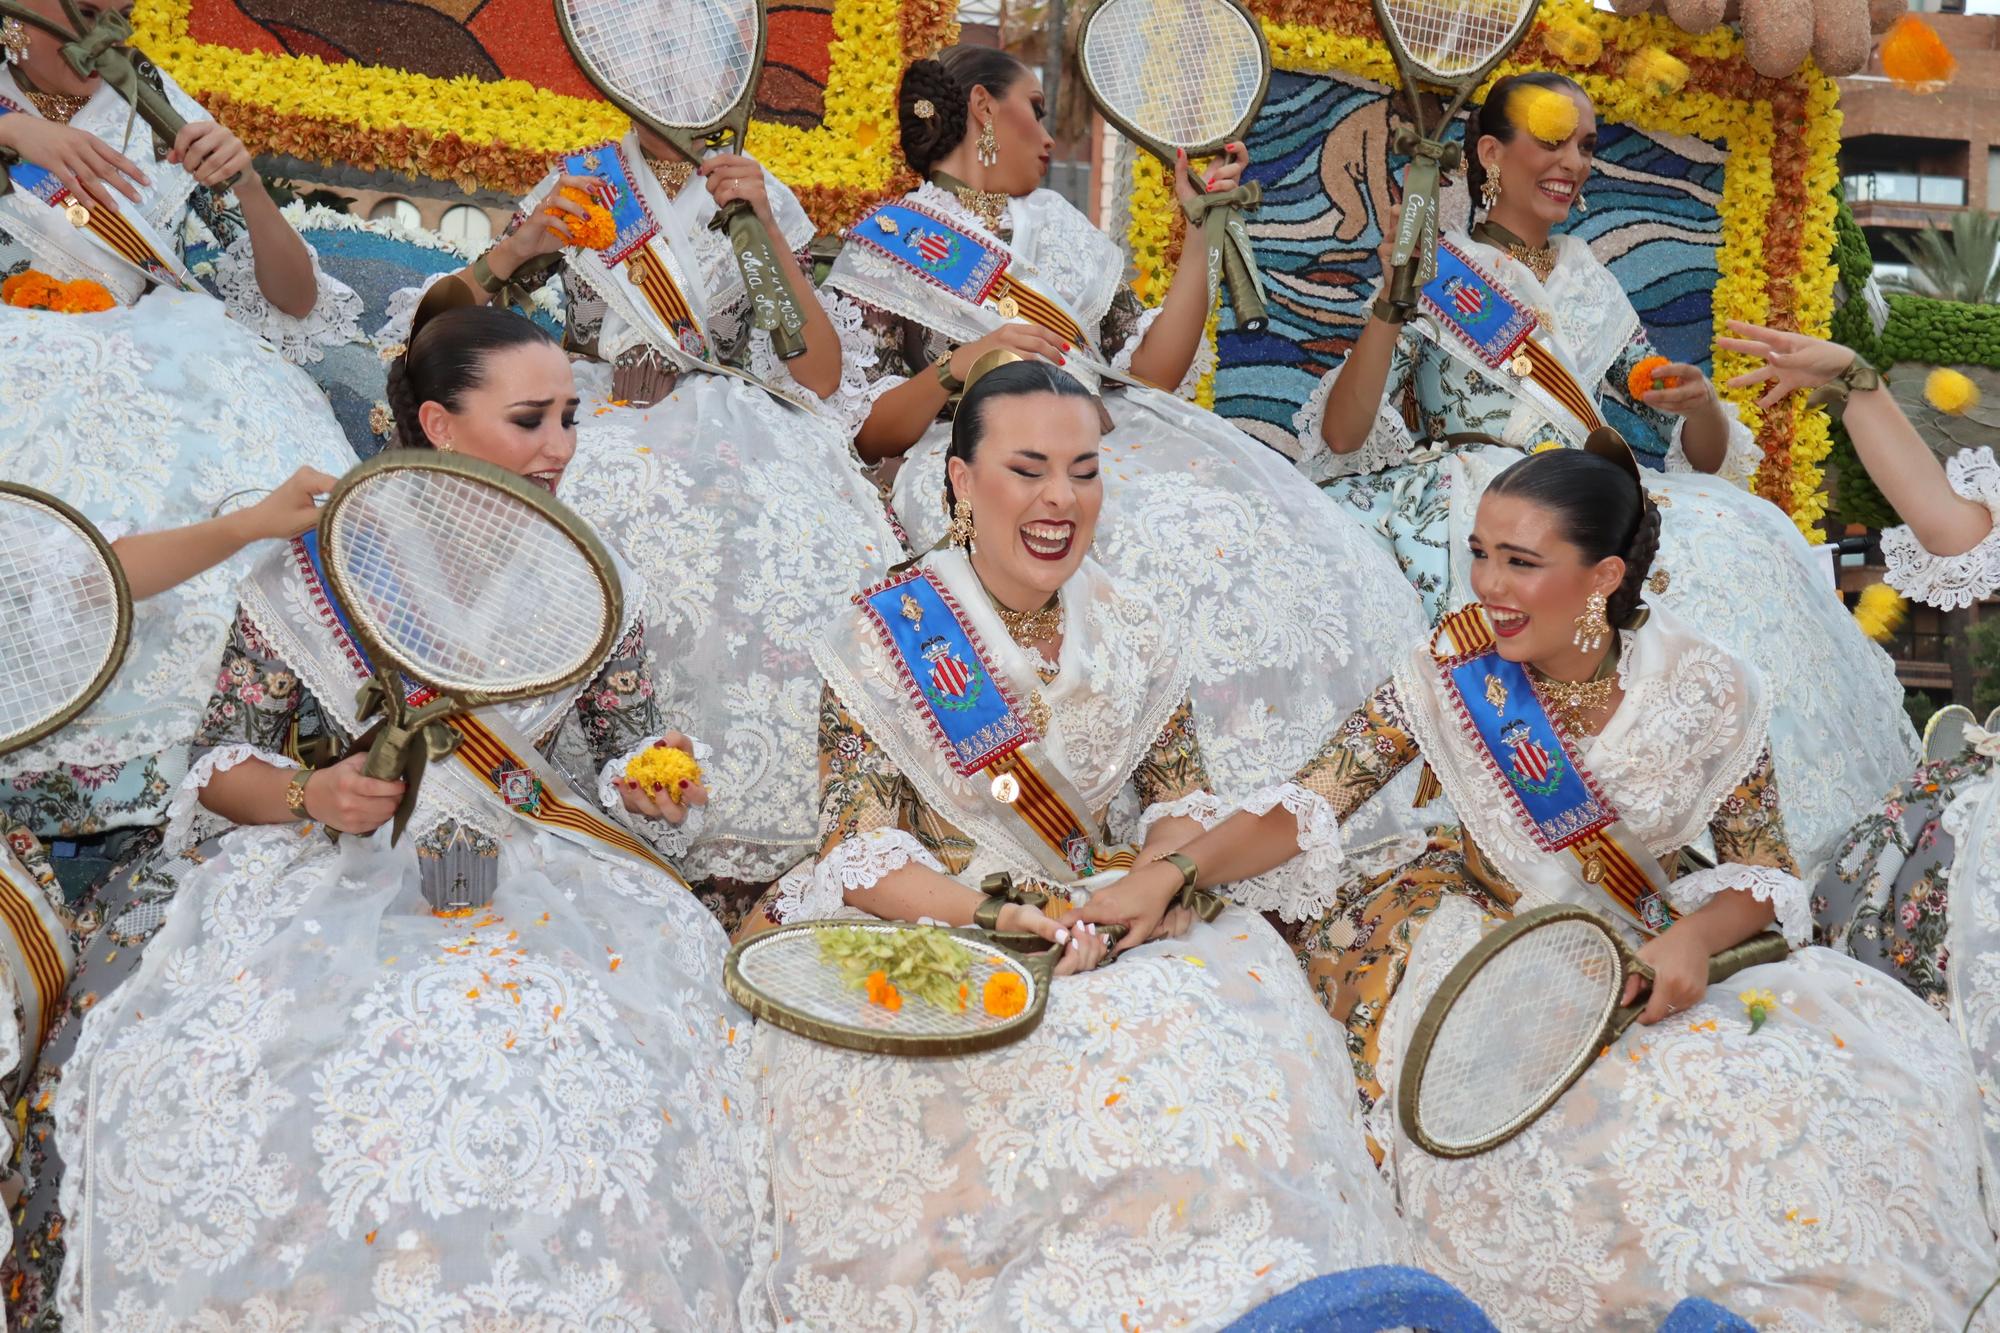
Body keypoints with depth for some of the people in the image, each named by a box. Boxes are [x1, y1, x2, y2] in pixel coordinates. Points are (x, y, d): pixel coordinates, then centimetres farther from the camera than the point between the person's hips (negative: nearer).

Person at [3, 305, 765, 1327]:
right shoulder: (313, 569, 0)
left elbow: (629, 744, 17)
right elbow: (221, 762, 4)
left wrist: (649, 786, -6)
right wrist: (310, 796, -16)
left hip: (536, 877, 2)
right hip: (333, 875, -1)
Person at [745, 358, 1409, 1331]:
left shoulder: (1128, 634, 8)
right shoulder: (889, 639, -6)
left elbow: (1181, 797, 10)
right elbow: (861, 850, -11)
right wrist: (996, 919, -27)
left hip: (1109, 922, 4)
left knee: (1223, 1027, -21)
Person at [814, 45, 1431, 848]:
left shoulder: (1059, 228, 26)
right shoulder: (886, 244, 10)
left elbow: (1153, 369, 17)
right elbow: (866, 433, 1)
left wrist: (1202, 232, 16)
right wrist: (960, 365, -14)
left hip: (1110, 444, 5)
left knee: (1266, 529, -21)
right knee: (1176, 540, -33)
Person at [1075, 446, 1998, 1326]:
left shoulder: (1706, 694, -12)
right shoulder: (1449, 676, -12)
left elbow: (1765, 867, -5)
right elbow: (1309, 804, -14)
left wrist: (1696, 934, -27)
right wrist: (1173, 873, -29)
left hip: (1644, 954, 1)